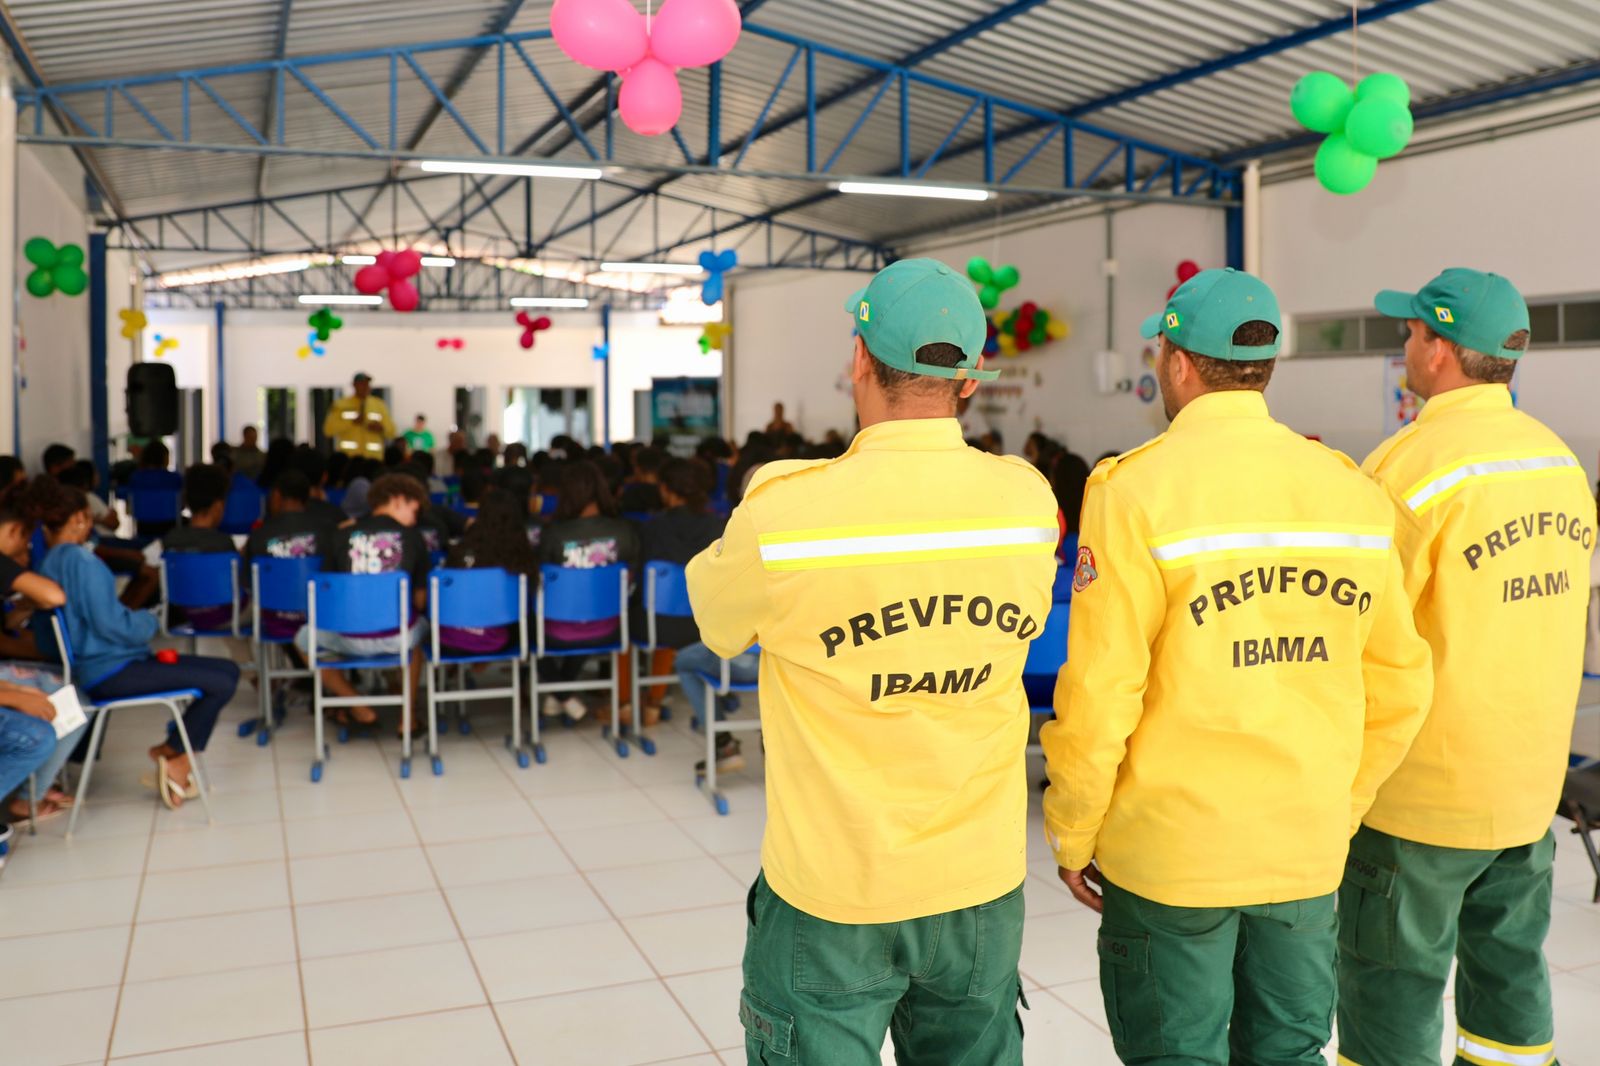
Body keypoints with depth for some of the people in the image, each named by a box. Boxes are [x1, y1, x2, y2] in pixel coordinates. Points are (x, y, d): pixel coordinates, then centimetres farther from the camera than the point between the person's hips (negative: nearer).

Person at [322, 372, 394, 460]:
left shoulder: (379, 405, 11)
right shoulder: (340, 405, 6)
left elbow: (391, 431, 14)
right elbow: (328, 430, -2)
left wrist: (381, 429, -9)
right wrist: (352, 423, -11)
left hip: (372, 457, 2)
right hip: (347, 457, -2)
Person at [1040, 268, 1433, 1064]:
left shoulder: (1137, 490, -14)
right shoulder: (1350, 490, 0)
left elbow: (1099, 696, -15)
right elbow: (1398, 689, 5)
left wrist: (1070, 835, -1)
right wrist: (1338, 811, 18)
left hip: (1170, 854, -4)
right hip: (1308, 852, 5)